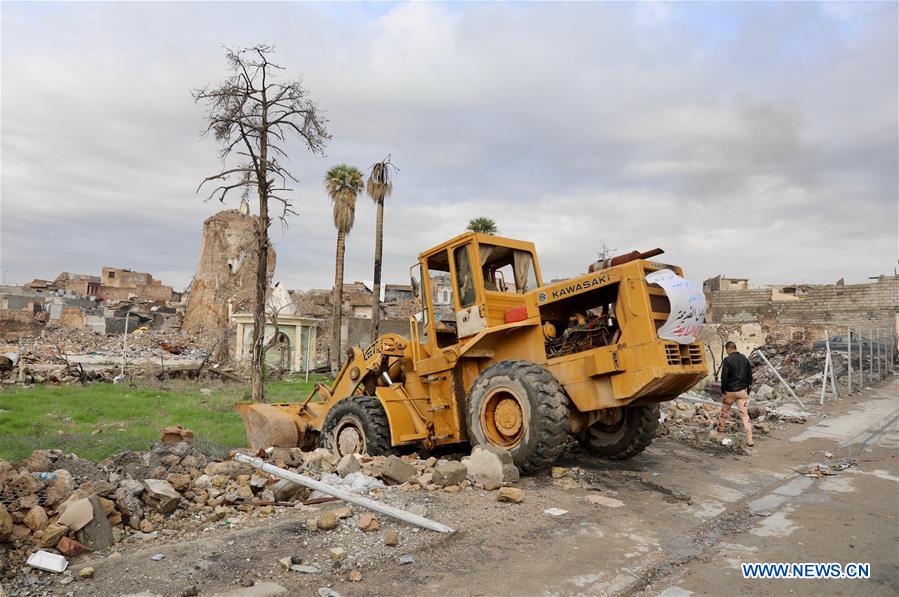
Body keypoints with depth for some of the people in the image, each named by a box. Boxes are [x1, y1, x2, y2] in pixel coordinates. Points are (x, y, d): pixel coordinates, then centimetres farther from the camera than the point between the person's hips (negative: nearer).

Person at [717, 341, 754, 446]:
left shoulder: (727, 360, -13)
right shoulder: (745, 359, 5)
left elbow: (724, 376, -15)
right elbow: (750, 375, 10)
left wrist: (723, 389, -3)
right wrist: (747, 388, 18)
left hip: (730, 391, -4)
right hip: (742, 391, 4)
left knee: (724, 411, 17)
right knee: (745, 414, 1)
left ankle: (720, 430, 31)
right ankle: (749, 439, -4)